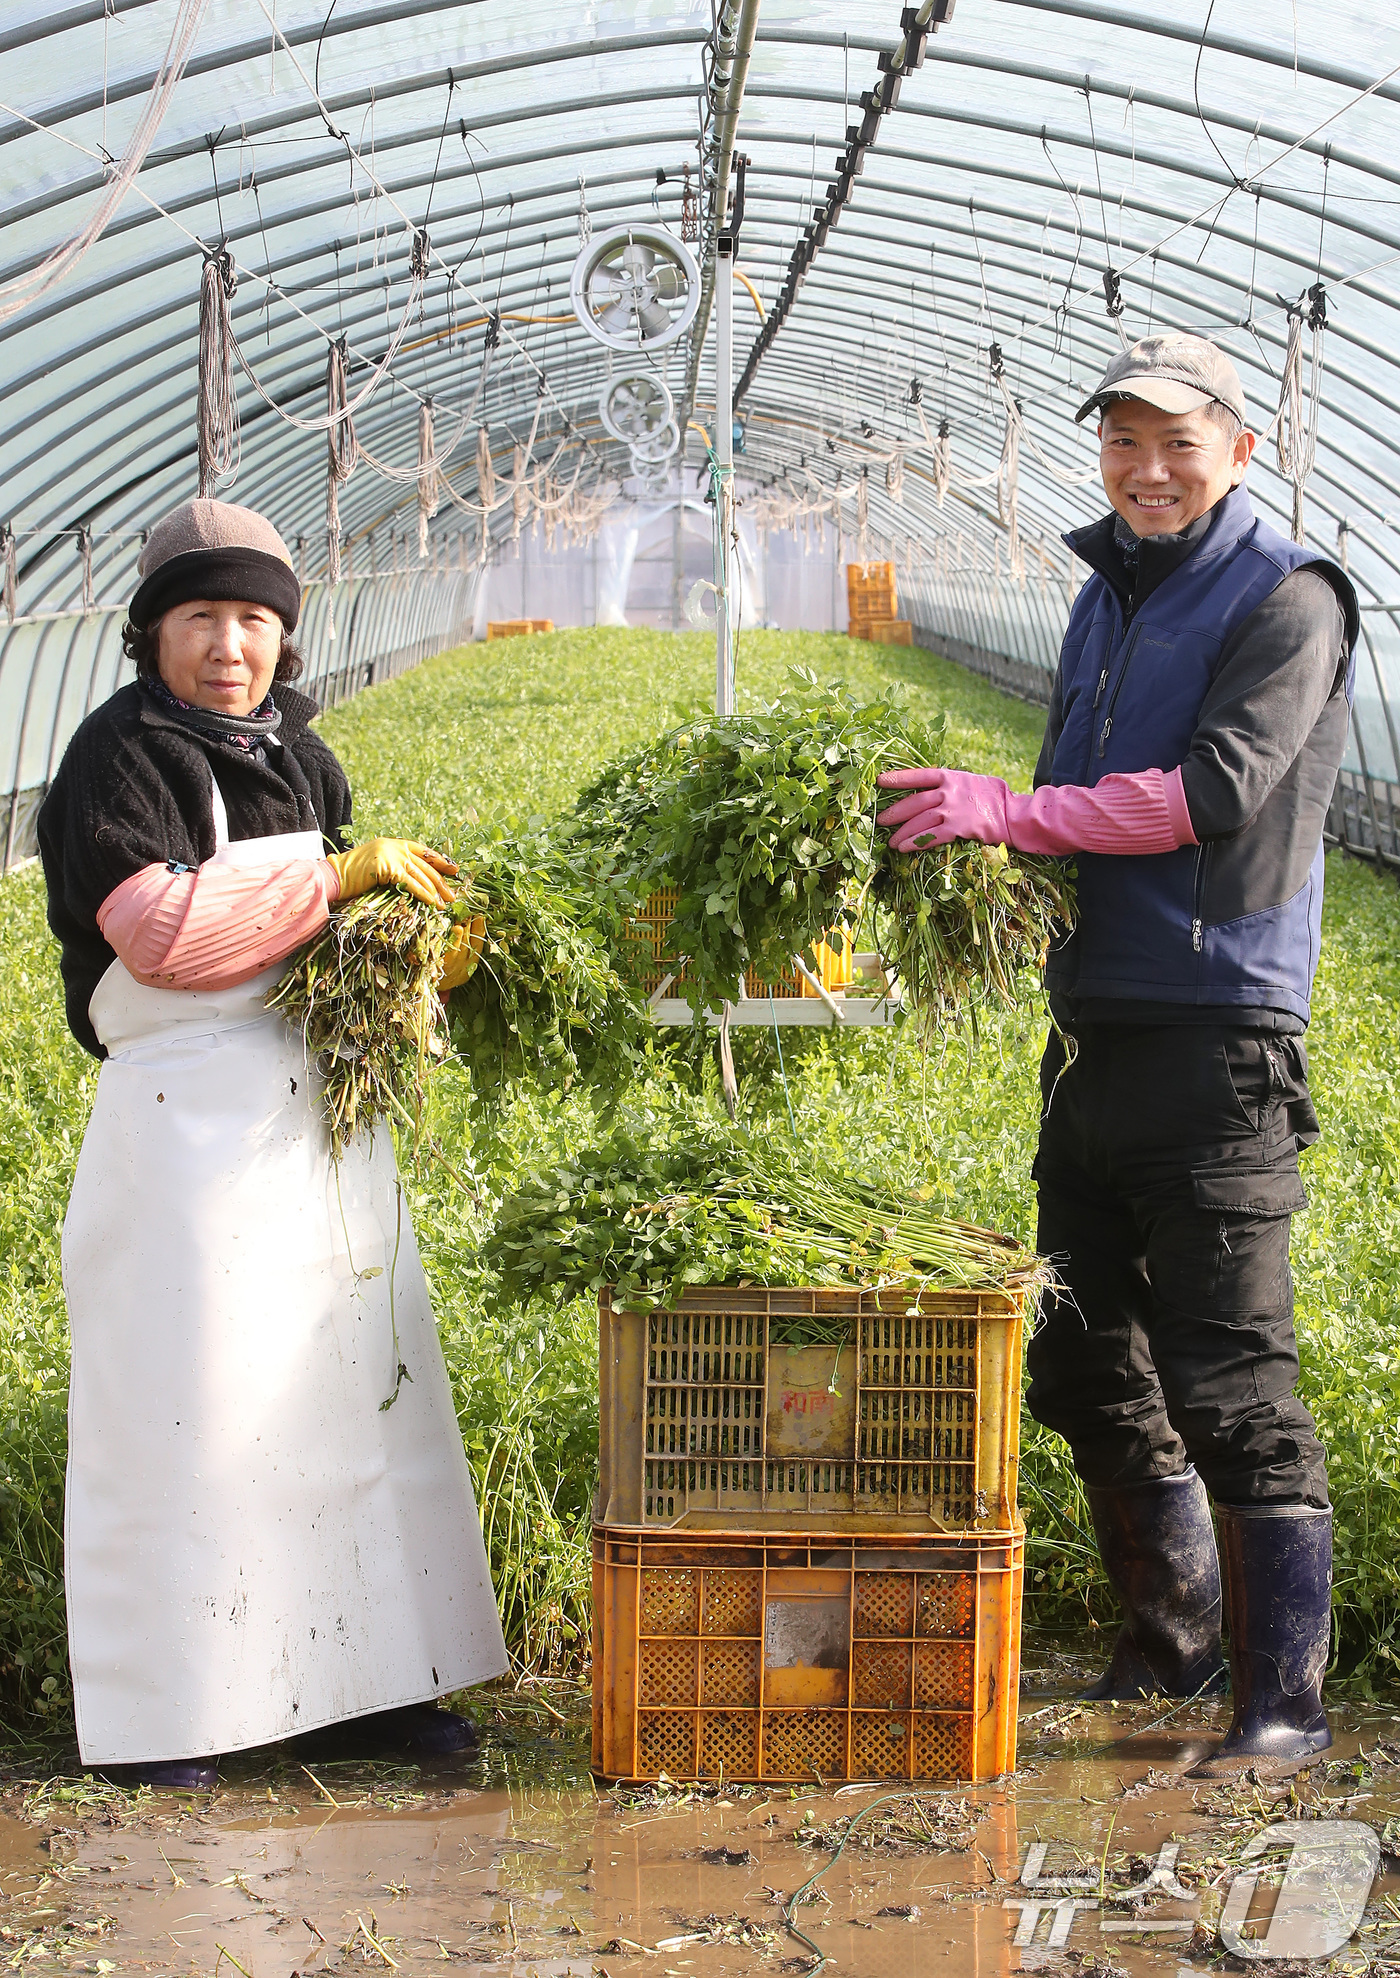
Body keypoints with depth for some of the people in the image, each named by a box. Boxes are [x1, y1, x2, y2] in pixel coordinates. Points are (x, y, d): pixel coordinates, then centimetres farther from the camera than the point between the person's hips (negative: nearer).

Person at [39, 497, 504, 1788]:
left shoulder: (299, 756, 16)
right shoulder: (120, 754, -5)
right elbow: (160, 928, -19)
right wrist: (337, 875, -16)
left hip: (321, 1113, 7)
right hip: (193, 1113, -7)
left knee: (352, 1382, 8)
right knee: (188, 1399, -4)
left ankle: (364, 1679, 16)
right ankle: (166, 1712, 4)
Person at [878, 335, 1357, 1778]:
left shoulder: (1286, 601, -6)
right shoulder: (1106, 594, 19)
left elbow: (1217, 791, -18)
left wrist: (1006, 810, -19)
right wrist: (982, 850, 3)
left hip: (1218, 1036, -8)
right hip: (1092, 1032, 8)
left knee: (1229, 1375, -9)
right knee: (1085, 1361, 13)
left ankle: (1286, 1697, -1)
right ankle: (1167, 1643, 29)